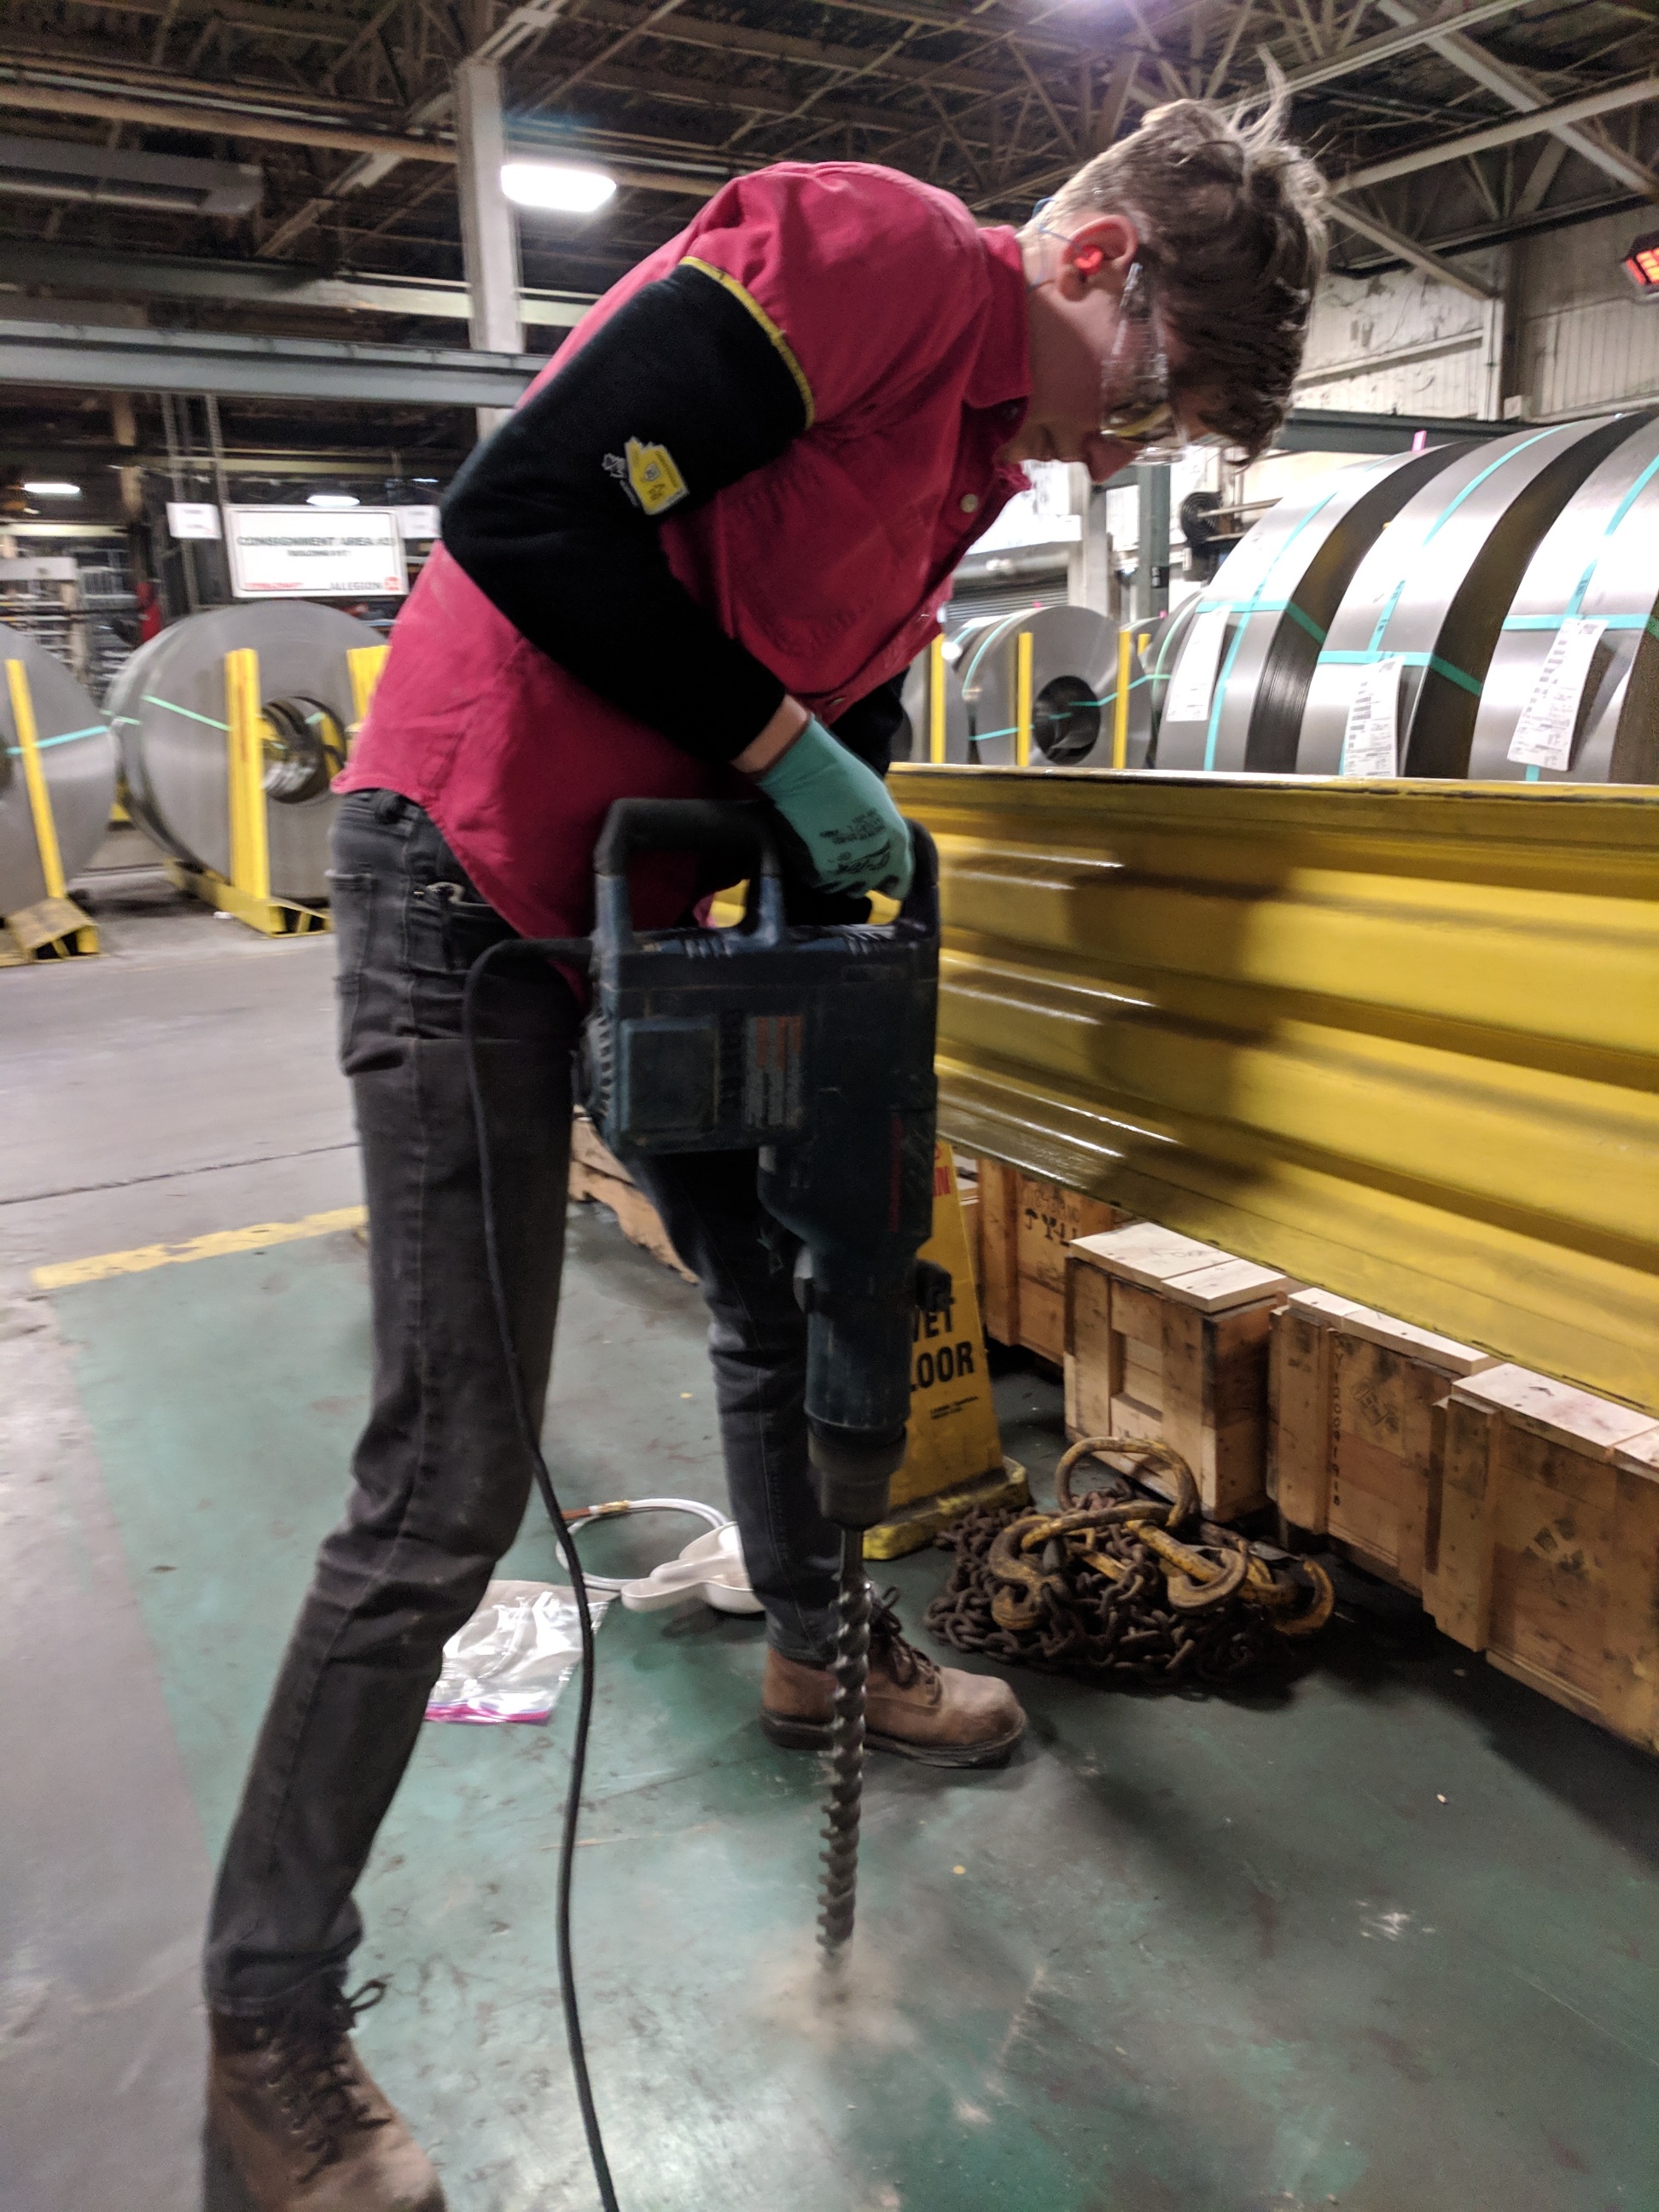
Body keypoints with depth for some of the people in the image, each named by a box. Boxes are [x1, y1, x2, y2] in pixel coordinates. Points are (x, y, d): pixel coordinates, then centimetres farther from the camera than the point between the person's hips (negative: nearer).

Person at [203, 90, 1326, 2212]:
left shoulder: (982, 443, 12)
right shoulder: (872, 247, -16)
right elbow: (522, 515, -24)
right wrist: (782, 746, -19)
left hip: (653, 900, 9)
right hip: (469, 884, -9)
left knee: (780, 1295, 18)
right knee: (452, 1476, -8)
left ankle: (815, 1647, 45)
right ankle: (269, 2020, 12)